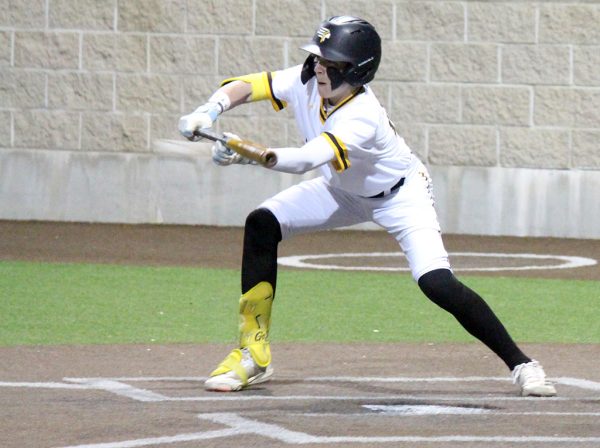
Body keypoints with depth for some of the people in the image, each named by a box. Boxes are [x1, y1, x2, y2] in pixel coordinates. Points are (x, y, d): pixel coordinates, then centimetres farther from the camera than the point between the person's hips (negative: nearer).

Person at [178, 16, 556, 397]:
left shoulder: (363, 118, -39)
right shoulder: (307, 82, -20)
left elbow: (306, 159, -52)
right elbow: (245, 86, -17)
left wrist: (249, 154, -65)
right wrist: (209, 112, -37)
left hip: (401, 194, -7)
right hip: (344, 191, 7)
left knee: (436, 283, -25)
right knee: (262, 224, -12)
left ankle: (521, 364, -10)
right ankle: (254, 356, -5)